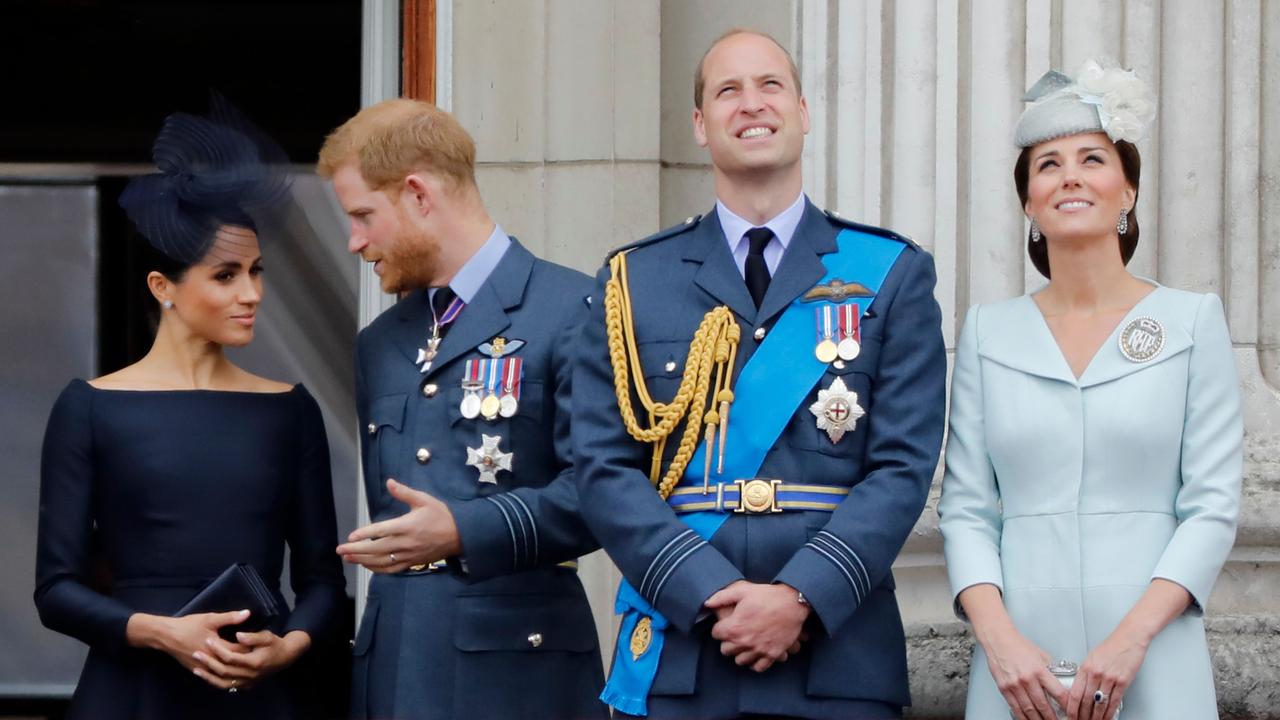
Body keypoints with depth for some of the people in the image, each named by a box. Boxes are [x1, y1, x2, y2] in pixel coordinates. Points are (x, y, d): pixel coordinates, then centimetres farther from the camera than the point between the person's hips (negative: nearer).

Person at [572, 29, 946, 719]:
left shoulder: (892, 276, 7)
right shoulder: (633, 281, 9)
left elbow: (903, 467, -2)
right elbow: (604, 467, 1)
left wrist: (801, 596, -15)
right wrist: (712, 595, -12)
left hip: (839, 661, 0)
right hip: (675, 660, 1)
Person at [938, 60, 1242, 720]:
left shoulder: (1192, 320, 3)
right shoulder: (988, 331, 8)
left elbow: (1212, 505, -2)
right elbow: (965, 506, 5)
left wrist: (1131, 639, -13)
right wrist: (999, 638, -11)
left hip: (1152, 662, -1)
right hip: (1018, 665, 1)